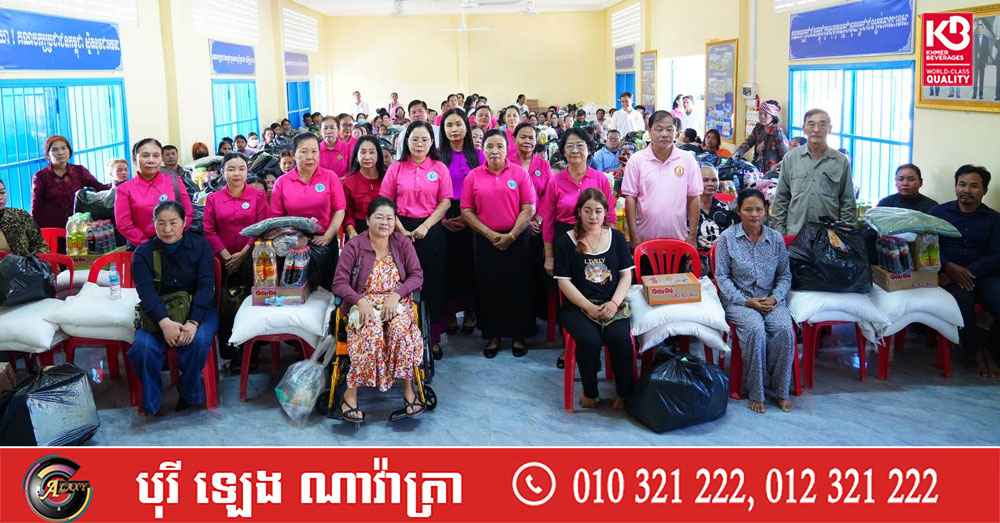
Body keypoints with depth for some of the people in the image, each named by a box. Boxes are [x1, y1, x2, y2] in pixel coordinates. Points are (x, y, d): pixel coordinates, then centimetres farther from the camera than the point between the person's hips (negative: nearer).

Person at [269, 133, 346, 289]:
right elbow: (276, 217, 2)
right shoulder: (282, 182, 2)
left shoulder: (330, 177, 0)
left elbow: (339, 210, -2)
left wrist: (327, 237, -11)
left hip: (323, 242, 0)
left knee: (326, 287, 6)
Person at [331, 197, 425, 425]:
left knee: (402, 330, -33)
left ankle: (408, 388, -19)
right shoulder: (354, 246, 1)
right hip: (365, 303, -1)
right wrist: (360, 301, -20)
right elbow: (339, 283, -3)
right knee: (371, 334, -34)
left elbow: (417, 276, 3)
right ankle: (350, 395, -24)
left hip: (397, 302, 2)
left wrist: (396, 294, -14)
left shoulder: (402, 242, 7)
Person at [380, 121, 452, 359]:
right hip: (402, 230, 0)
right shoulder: (395, 169, 6)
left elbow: (446, 201, -1)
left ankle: (433, 337, 12)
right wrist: (401, 230, -9)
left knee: (433, 283, 3)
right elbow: (386, 202, 1)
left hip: (431, 230, 0)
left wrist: (425, 226, -11)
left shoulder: (439, 168, 5)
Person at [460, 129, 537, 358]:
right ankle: (492, 336, 20)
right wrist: (489, 234, -9)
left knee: (517, 288, 4)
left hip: (515, 240, -1)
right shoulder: (473, 176, 3)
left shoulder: (520, 173, -1)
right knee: (488, 288, 7)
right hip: (485, 241, 1)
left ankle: (518, 336, 17)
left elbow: (528, 208, -4)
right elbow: (466, 210, 0)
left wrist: (511, 236, -11)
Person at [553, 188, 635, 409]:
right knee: (589, 340, -30)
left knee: (620, 338, -29)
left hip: (612, 305, 2)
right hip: (577, 306, -1)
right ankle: (589, 393, -5)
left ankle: (624, 392, -7)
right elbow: (564, 281, -2)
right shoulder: (566, 241, 3)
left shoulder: (616, 237, 10)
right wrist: (589, 307, -12)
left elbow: (626, 275, 7)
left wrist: (614, 303, -10)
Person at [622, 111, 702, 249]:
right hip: (645, 239, -1)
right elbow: (630, 198, -1)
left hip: (679, 238, 1)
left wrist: (692, 236, 1)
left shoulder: (687, 160, 3)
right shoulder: (636, 160, -1)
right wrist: (634, 237, -6)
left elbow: (693, 199, 4)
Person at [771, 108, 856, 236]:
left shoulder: (841, 162, 6)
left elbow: (848, 204, 8)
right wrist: (779, 232, 3)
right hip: (794, 234, 0)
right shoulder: (790, 158, 8)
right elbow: (780, 199, 9)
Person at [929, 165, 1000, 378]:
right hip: (949, 274, -2)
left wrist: (968, 273, -17)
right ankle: (975, 351, -9)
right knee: (961, 299, -36)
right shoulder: (938, 212, 11)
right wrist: (950, 267, -20)